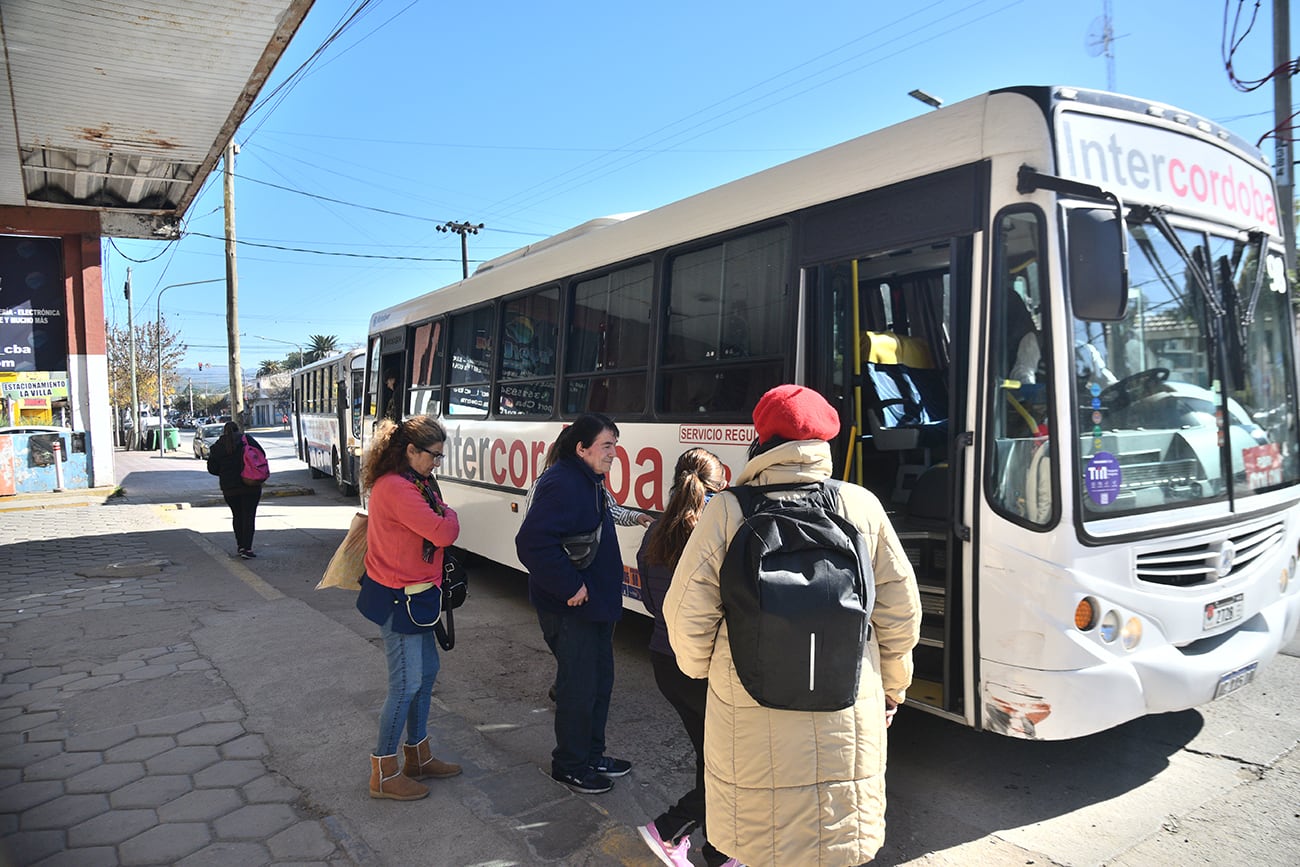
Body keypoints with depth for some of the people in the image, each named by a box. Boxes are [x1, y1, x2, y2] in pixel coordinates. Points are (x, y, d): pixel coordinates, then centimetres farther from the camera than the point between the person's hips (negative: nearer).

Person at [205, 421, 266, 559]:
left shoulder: (217, 447, 1)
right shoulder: (247, 440, -4)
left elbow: (212, 468, 3)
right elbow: (262, 454, -5)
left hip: (229, 488, 2)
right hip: (250, 486, -2)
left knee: (237, 515, 17)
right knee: (249, 515, 0)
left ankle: (240, 546, 20)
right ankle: (246, 548, -7)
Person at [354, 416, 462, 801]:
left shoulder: (407, 484, 11)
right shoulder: (398, 488, -24)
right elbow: (443, 533, -26)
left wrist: (438, 511, -6)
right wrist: (449, 513, -9)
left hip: (412, 594, 11)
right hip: (398, 599, -11)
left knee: (426, 672, 18)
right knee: (406, 683, 0)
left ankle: (418, 756, 33)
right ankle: (384, 774, 15)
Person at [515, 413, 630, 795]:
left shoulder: (589, 482, 10)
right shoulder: (562, 484, -23)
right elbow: (532, 543, -32)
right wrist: (571, 587, -25)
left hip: (595, 605, 10)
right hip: (570, 609, -10)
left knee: (599, 681, 20)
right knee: (578, 688, 4)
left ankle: (591, 755, 37)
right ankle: (570, 766, 23)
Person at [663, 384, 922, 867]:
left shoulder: (728, 511, -9)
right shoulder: (862, 507, -2)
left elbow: (687, 613, -8)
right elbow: (901, 612, 2)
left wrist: (703, 669, 13)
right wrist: (892, 688, 18)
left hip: (752, 720, -2)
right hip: (848, 719, 2)